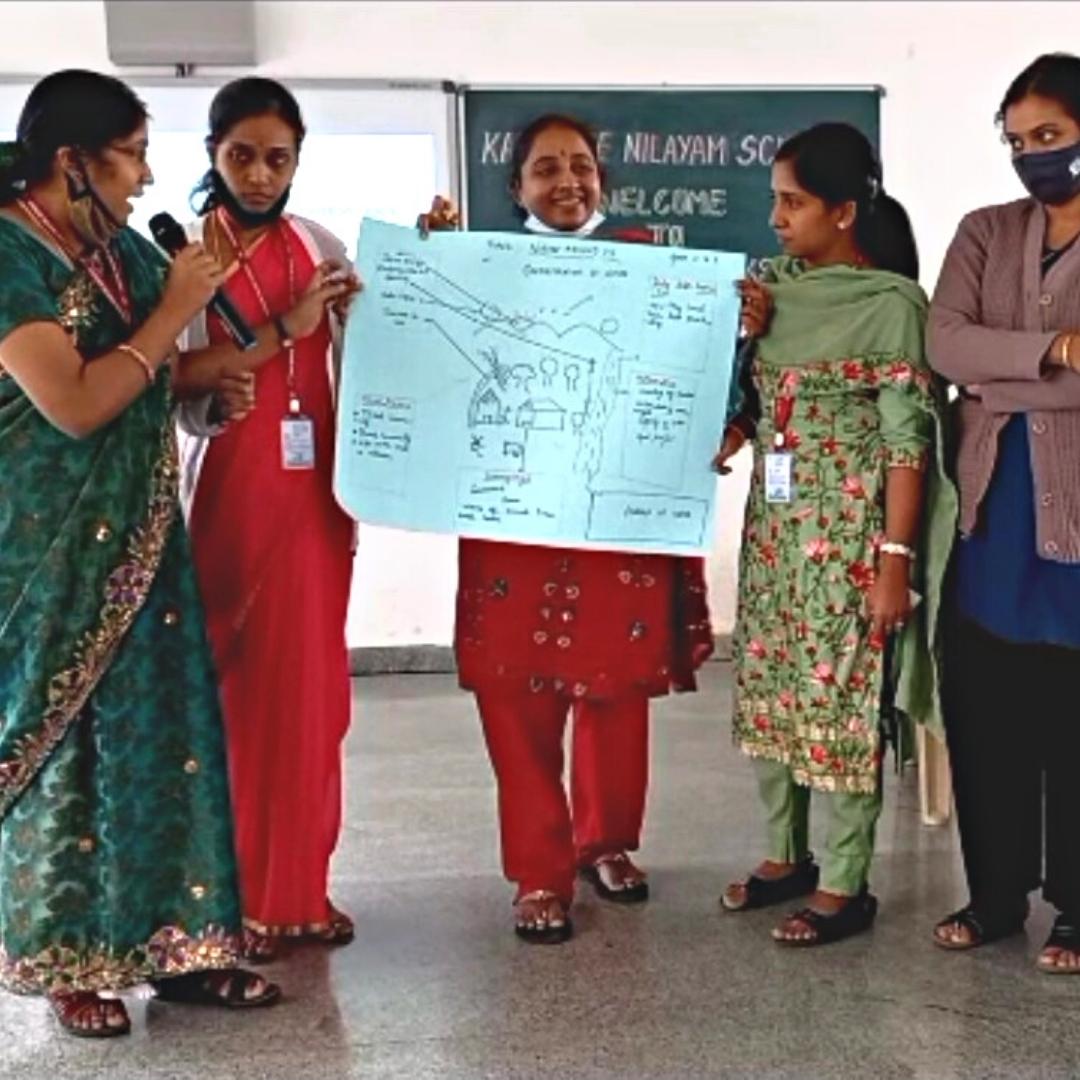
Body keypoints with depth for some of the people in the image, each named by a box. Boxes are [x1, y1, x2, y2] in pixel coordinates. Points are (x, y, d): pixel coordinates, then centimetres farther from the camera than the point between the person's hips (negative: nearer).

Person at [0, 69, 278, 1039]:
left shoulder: (120, 248, 8)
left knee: (159, 726, 8)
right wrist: (174, 311, -15)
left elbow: (172, 372, 16)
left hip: (134, 533, 7)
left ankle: (170, 940, 17)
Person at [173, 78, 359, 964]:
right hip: (228, 494, -4)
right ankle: (239, 895, 12)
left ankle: (301, 886, 18)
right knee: (235, 690, 0)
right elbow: (174, 376, -17)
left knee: (310, 687, 7)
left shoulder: (320, 245, 10)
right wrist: (283, 330, -19)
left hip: (314, 489, 4)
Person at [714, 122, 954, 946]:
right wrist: (743, 336, -6)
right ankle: (785, 856, 28)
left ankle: (845, 886, 10)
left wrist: (896, 557, -17)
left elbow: (908, 441, -13)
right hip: (774, 523, 7)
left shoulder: (892, 302, -11)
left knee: (843, 697, -1)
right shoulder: (775, 284, 7)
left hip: (849, 529, -7)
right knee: (769, 688, 12)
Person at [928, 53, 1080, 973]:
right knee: (984, 715, 8)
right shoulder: (984, 233, 10)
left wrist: (998, 380, -14)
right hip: (992, 508, 4)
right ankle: (994, 893, 23)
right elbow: (943, 345, -6)